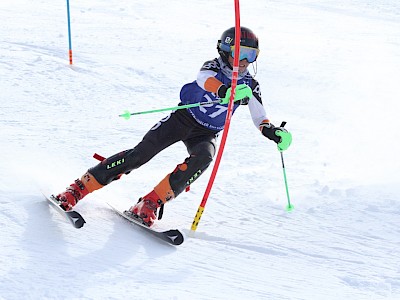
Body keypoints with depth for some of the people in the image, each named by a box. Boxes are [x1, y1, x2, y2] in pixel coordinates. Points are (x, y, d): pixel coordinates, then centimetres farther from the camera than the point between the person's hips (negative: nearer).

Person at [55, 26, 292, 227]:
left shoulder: (249, 86, -1)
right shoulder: (213, 67, -12)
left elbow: (260, 117, -4)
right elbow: (205, 79, -36)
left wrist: (273, 131, -27)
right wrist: (225, 91, -58)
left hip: (206, 134, 3)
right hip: (183, 118, -3)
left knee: (202, 160, -31)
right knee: (141, 153, -18)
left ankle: (151, 203, -30)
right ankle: (79, 188, -12)